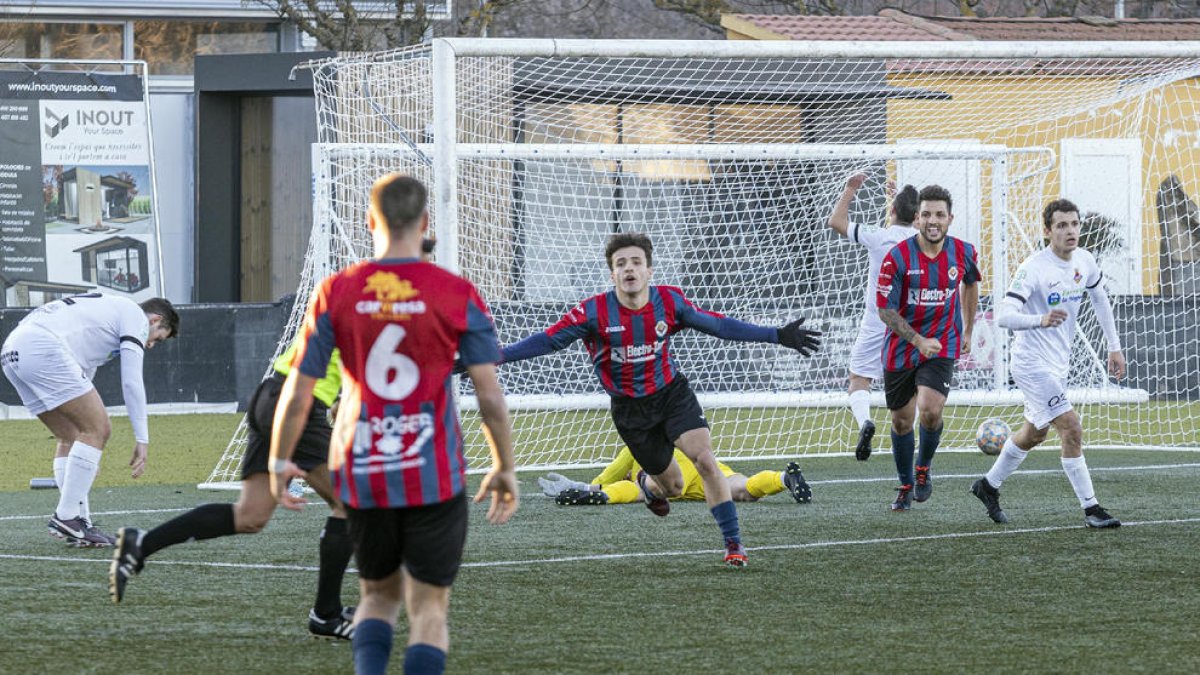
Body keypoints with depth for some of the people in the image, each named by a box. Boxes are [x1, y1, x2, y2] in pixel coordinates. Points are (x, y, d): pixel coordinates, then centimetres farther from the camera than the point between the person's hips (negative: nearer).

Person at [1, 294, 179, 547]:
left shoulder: (108, 309, 36)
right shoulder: (136, 317, 9)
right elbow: (132, 382, 0)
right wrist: (142, 439, 3)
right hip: (43, 348, -10)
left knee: (70, 437, 16)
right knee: (97, 428, -6)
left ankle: (78, 523, 10)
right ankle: (66, 517, -7)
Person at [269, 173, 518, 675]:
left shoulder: (335, 293, -2)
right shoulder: (457, 295, -6)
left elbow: (297, 394, 1)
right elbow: (490, 398, -5)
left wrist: (279, 463, 15)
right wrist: (505, 469, 9)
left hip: (361, 478, 2)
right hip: (435, 479, -2)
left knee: (378, 595, 20)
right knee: (429, 608, 6)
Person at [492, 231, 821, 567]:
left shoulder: (669, 301, -12)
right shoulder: (594, 311, -18)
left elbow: (718, 325, -1)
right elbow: (548, 340, -16)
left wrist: (777, 336, -1)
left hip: (672, 392, 1)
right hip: (630, 409, -1)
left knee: (705, 459, -20)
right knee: (673, 485, 7)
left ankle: (733, 542, -12)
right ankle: (648, 484, 47)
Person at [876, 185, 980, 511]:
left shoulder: (963, 253, -5)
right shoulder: (898, 257, -14)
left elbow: (971, 285, 18)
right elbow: (885, 309, -12)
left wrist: (967, 332, 22)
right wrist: (919, 340, -22)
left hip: (942, 346, 0)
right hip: (901, 349, 0)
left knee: (930, 410, -21)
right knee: (902, 421, 9)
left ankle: (924, 468, 8)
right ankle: (906, 486, 31)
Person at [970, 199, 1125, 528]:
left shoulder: (1084, 261, -1)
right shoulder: (1033, 268, -23)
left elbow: (1100, 300, 18)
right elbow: (1004, 315, -30)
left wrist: (1114, 347, 17)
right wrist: (1040, 320, -48)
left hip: (1058, 363, 9)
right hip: (1032, 362, -9)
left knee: (1034, 433, 22)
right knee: (1071, 428, -16)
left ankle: (989, 485, 41)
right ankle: (1091, 509, -11)